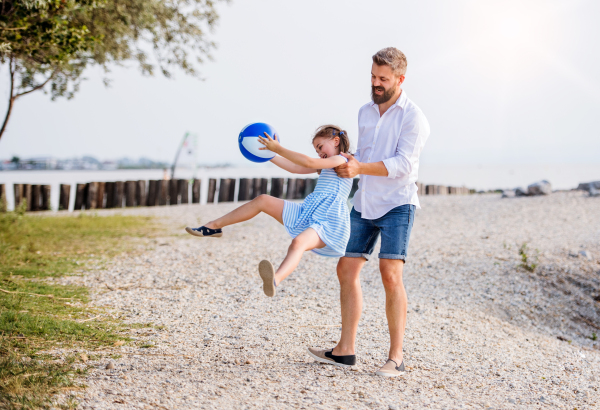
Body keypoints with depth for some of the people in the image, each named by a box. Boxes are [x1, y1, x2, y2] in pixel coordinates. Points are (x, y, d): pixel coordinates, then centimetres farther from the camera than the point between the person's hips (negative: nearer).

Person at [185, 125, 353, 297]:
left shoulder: (341, 160, -5)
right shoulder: (325, 165, 25)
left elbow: (308, 162, -19)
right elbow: (294, 168, 25)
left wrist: (278, 148, -17)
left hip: (327, 225, -9)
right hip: (306, 215, 9)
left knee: (298, 243, -41)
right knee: (262, 200, 4)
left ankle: (274, 281, -72)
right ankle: (213, 227, 12)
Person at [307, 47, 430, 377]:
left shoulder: (413, 117, -8)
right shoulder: (365, 112, 14)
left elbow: (403, 163, -19)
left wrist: (360, 168, -27)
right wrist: (347, 164, 5)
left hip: (397, 204, -7)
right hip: (364, 204, 7)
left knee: (390, 273, -17)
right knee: (347, 269, 4)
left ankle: (396, 357, -12)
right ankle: (345, 350, 12)